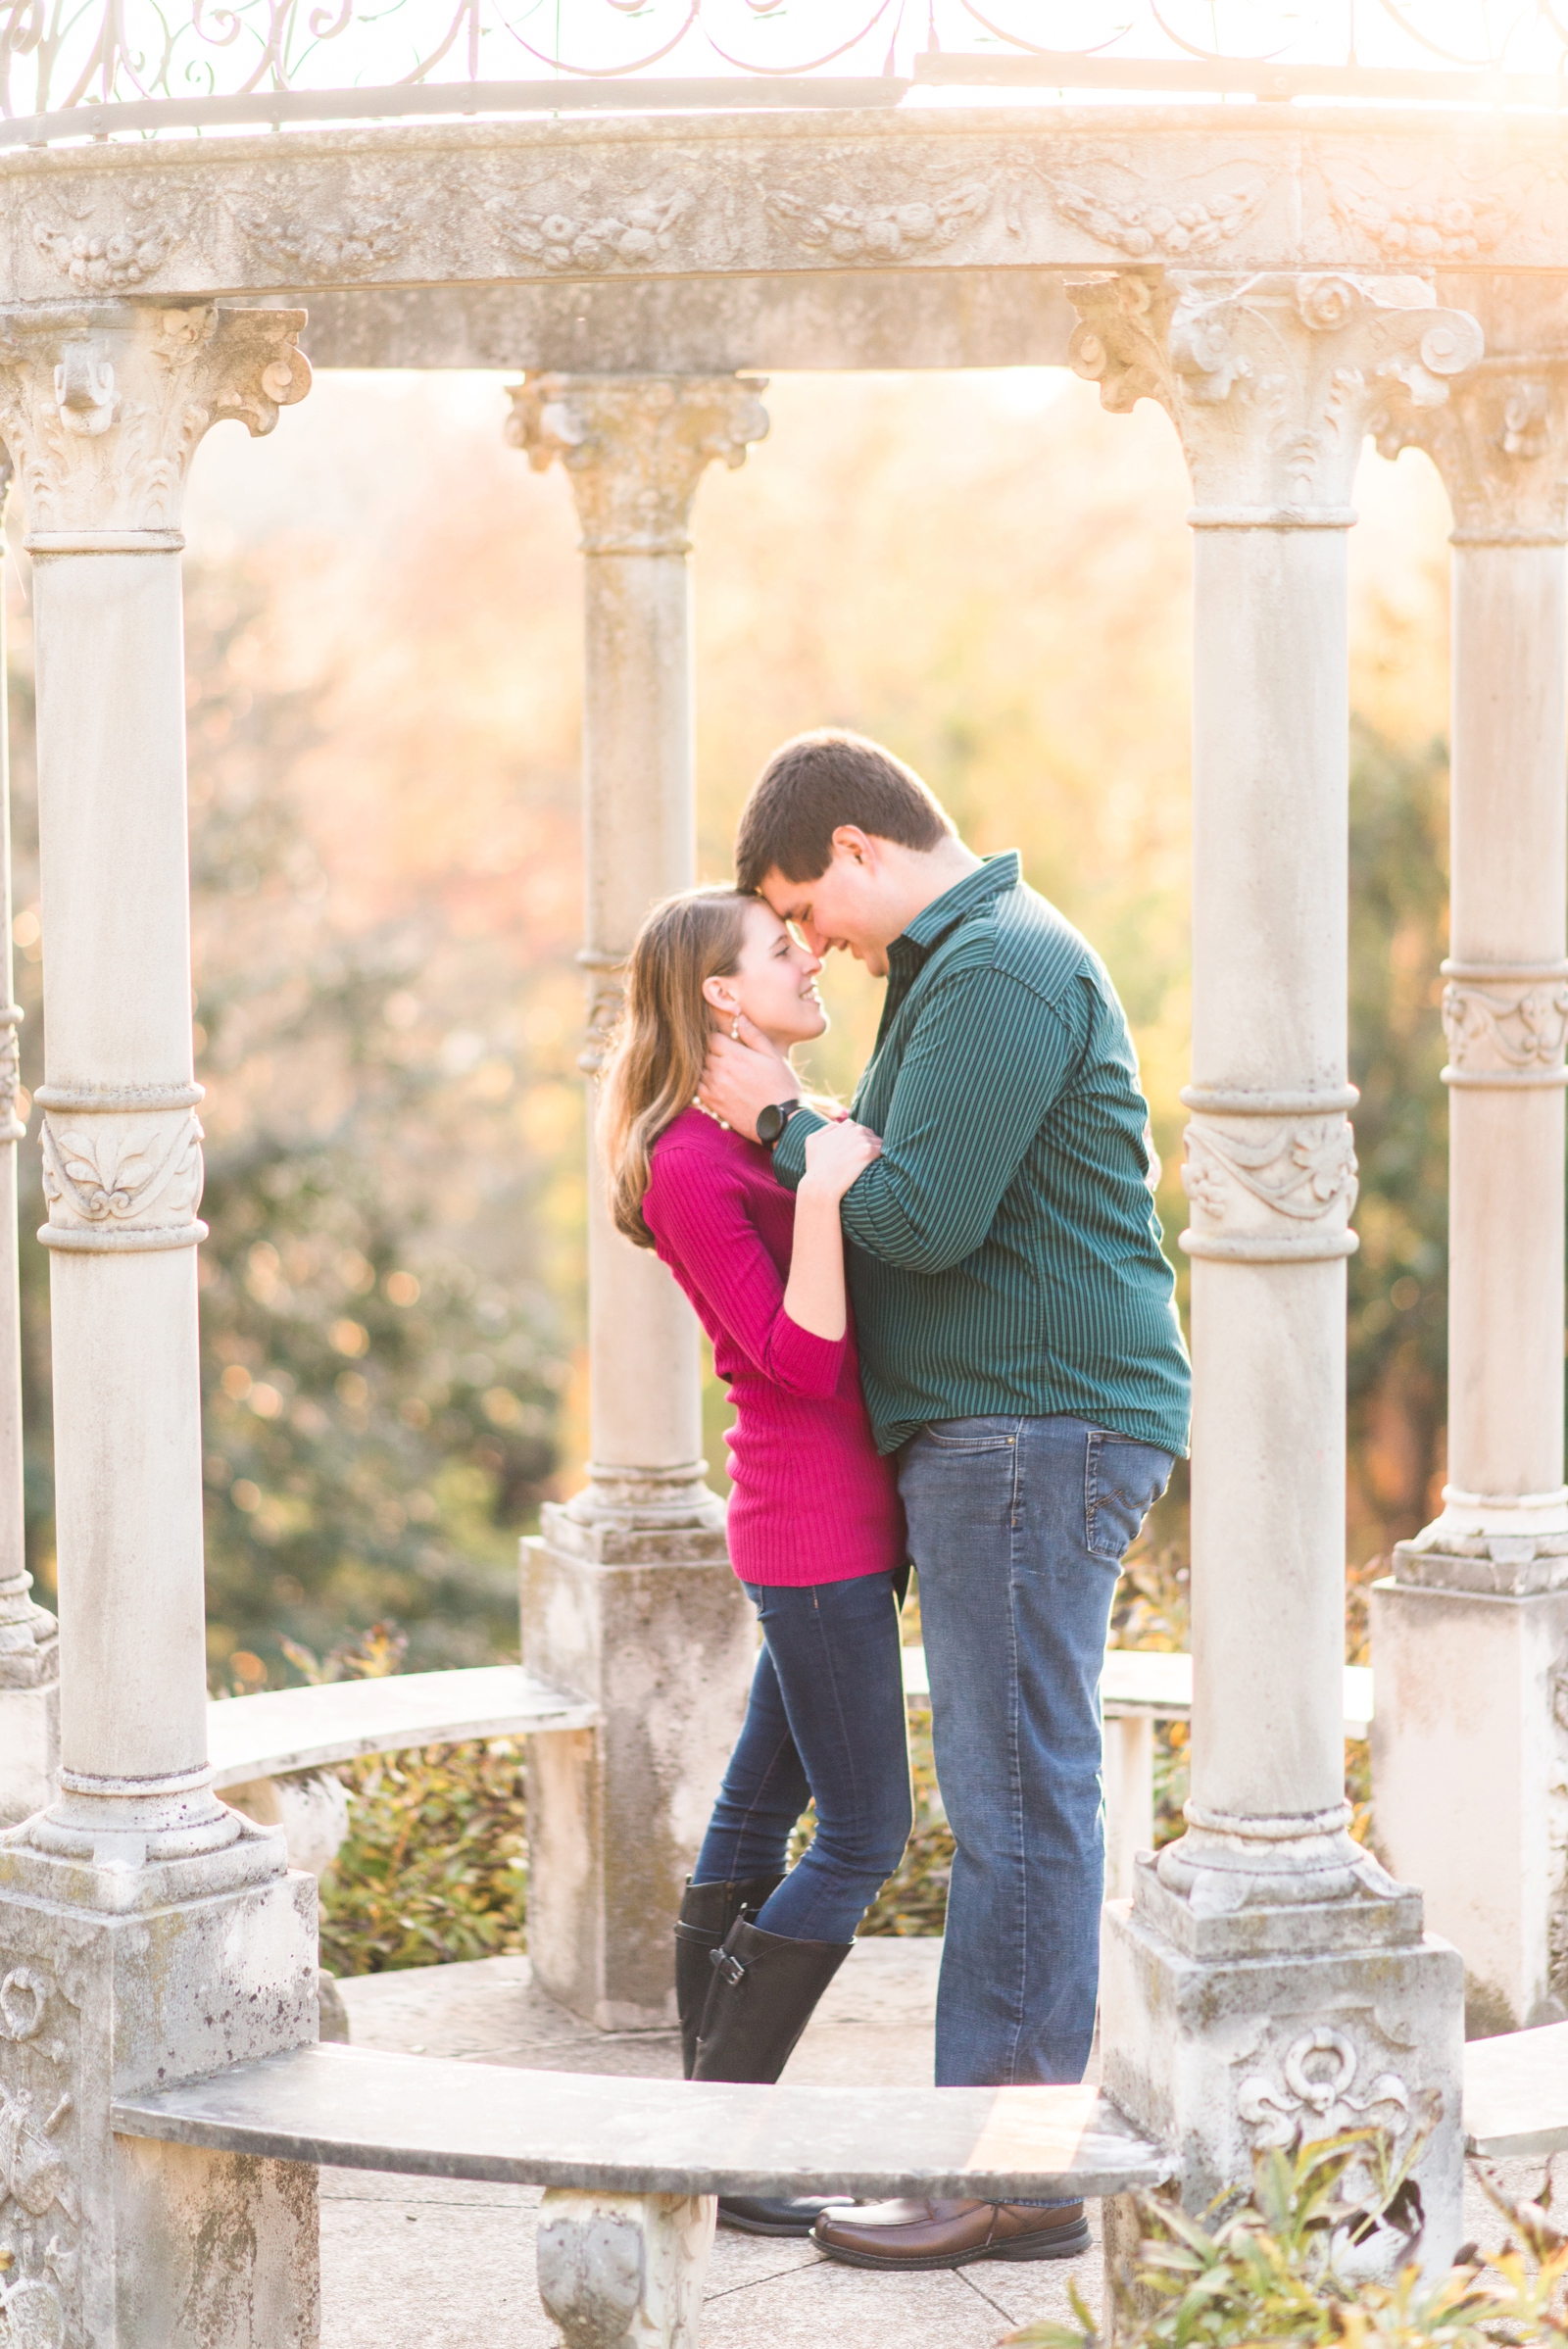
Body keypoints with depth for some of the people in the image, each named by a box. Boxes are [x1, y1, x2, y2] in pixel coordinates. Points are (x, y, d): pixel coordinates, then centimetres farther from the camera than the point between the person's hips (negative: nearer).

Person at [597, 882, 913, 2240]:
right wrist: (820, 1193, -28)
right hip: (812, 1524, -9)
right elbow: (801, 1363, -20)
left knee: (761, 1809, 12)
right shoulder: (692, 1166, -14)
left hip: (856, 1512, 9)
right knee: (864, 1836, -6)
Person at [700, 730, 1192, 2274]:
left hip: (1038, 1423, -11)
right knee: (1010, 1793, 12)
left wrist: (781, 1120, -8)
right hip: (995, 1430, 11)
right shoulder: (970, 960, 20)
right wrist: (795, 1130, 9)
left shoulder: (1001, 967, -15)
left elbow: (924, 1217, -20)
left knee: (1019, 1796, -7)